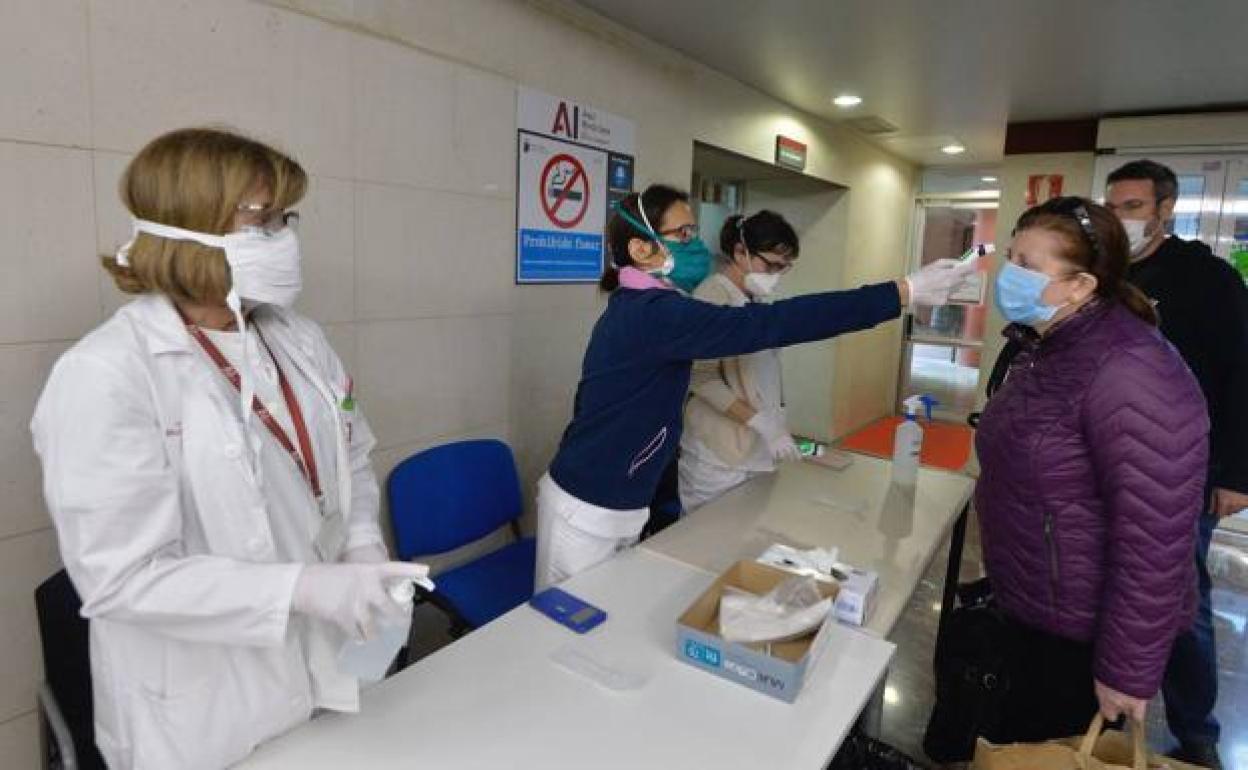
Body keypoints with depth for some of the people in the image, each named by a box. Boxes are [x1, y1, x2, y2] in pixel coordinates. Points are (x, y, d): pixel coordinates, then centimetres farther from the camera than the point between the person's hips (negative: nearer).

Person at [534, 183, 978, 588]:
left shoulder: (638, 309, 7)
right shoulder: (652, 313, -24)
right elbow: (769, 324, -31)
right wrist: (905, 292, -28)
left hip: (617, 507, 9)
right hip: (587, 512, -9)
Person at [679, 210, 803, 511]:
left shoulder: (757, 300, 12)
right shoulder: (713, 297, -13)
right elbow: (702, 379, -19)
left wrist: (778, 427, 7)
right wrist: (763, 423, -22)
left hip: (758, 449, 7)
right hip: (719, 456, -7)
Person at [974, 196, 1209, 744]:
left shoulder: (1128, 375, -27)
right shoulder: (1044, 348, 3)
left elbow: (1155, 540, -27)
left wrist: (1126, 671, -20)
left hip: (1081, 633, -8)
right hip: (1029, 608, 8)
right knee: (1011, 742, 24)